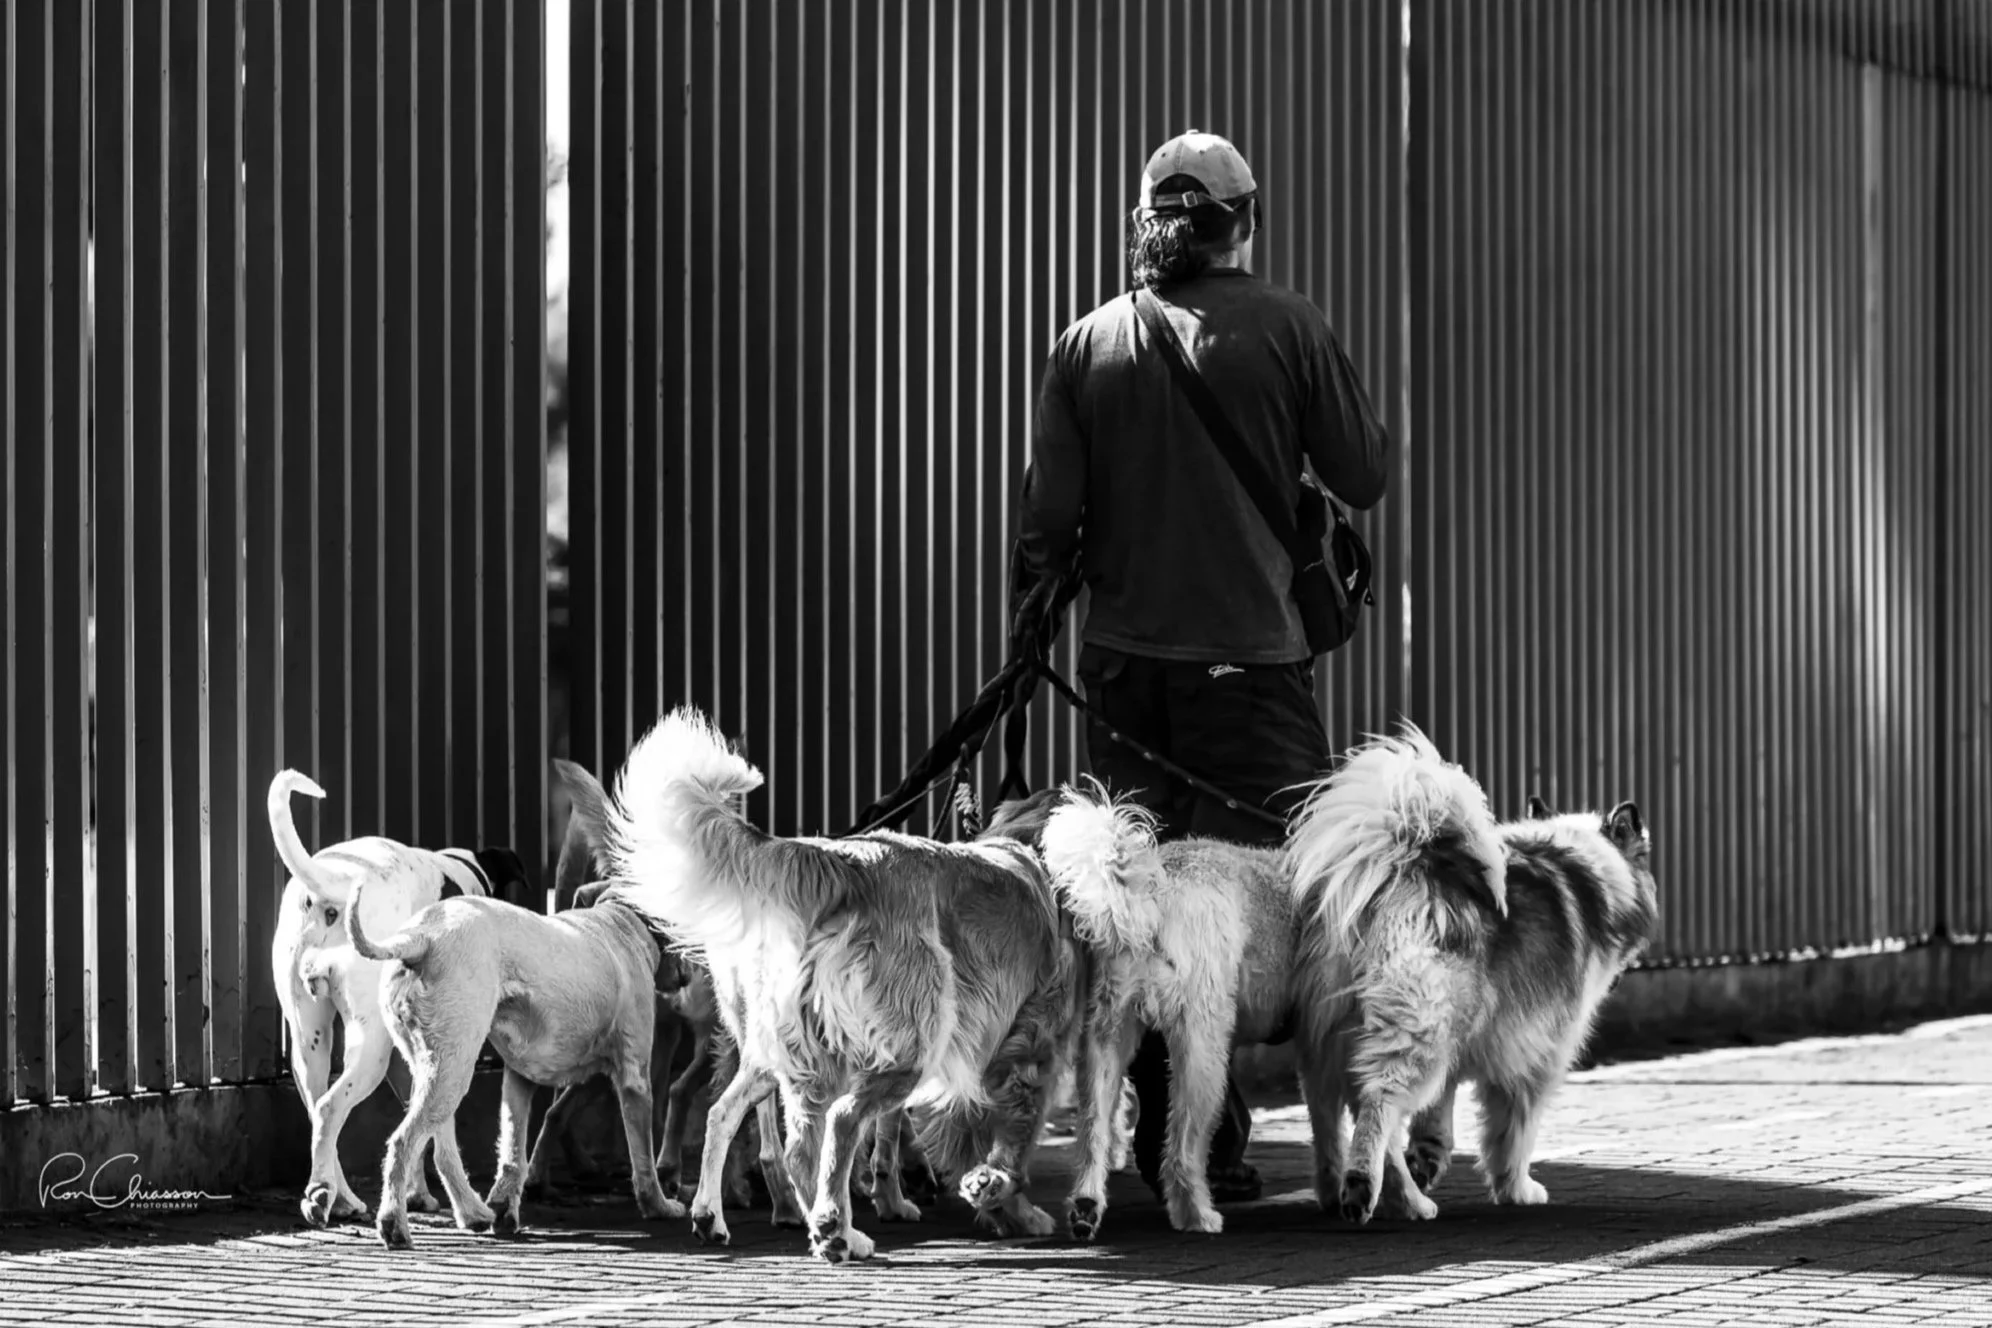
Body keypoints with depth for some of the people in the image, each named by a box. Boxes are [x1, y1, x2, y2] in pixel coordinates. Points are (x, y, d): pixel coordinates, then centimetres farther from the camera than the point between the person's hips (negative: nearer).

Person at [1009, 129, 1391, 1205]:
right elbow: (1365, 477, 1)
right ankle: (1204, 1142, -10)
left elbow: (1045, 520, 3)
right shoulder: (1285, 327, -3)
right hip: (1247, 658, -4)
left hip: (1122, 659, 4)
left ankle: (1164, 1134, 14)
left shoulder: (1087, 344, 5)